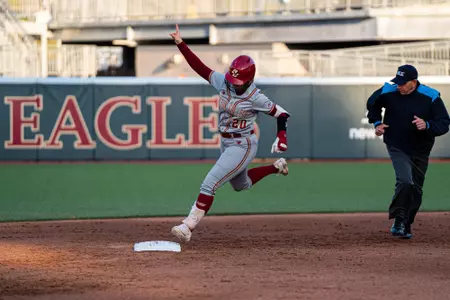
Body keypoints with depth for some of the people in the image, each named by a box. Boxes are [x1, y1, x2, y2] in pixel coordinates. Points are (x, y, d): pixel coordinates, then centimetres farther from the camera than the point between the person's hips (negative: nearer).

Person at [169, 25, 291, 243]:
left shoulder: (255, 98, -21)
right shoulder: (223, 82, -6)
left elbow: (280, 113, -14)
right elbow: (199, 67, -7)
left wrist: (282, 135, -31)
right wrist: (180, 44, -15)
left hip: (243, 146, -8)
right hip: (226, 143, 8)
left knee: (209, 184, -19)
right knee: (241, 185, 30)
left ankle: (188, 226, -20)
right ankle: (276, 167, 47)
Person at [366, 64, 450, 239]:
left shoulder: (431, 97, -17)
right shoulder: (388, 92, -12)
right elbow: (372, 104, 11)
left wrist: (427, 125, -33)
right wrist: (377, 123, -2)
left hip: (420, 151, 2)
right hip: (397, 147, -2)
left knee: (416, 190, 11)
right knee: (405, 181, -24)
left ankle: (406, 225, 27)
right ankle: (398, 221, -12)